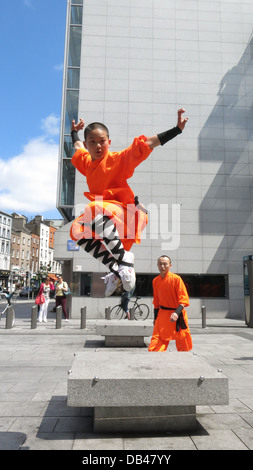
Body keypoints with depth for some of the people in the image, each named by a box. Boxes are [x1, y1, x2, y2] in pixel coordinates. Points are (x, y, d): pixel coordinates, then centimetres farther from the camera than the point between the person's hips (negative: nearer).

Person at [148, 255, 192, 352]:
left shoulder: (176, 279, -12)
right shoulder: (155, 281, 4)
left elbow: (183, 299, -14)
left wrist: (177, 313, -28)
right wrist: (156, 318, 16)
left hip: (177, 315, -3)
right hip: (162, 315, 3)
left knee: (183, 346, 9)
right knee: (154, 345, -7)